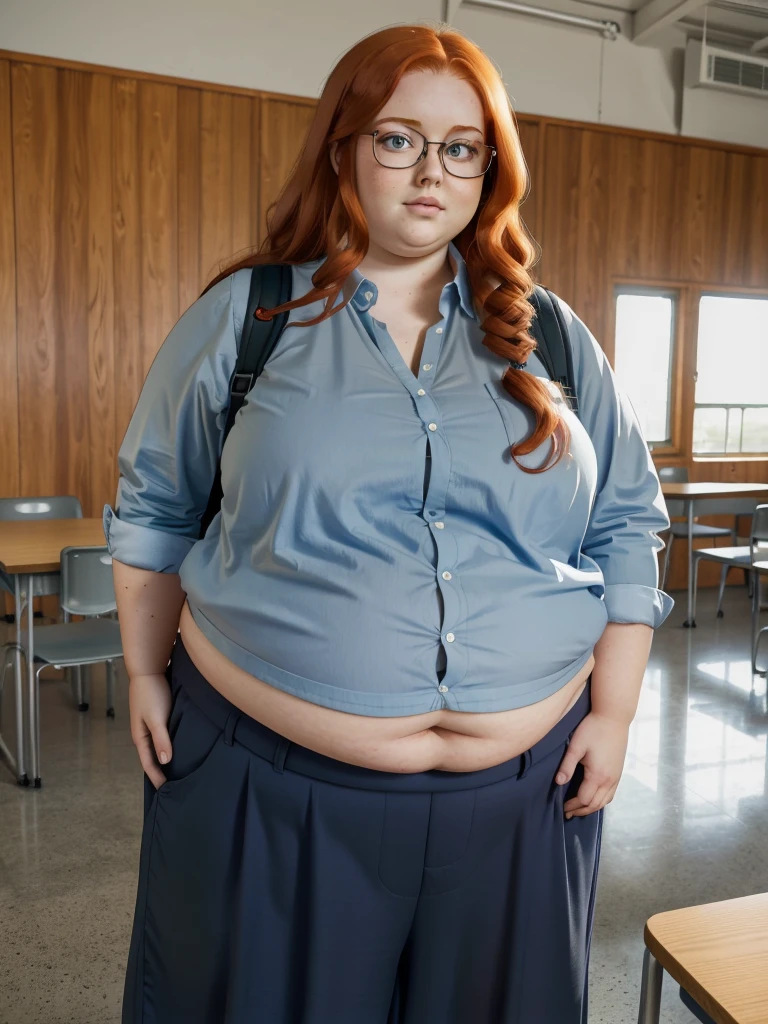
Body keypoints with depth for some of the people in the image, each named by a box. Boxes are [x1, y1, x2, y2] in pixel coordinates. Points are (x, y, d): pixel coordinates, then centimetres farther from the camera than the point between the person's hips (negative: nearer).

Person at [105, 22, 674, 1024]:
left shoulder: (552, 338, 4)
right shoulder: (243, 315, -1)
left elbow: (625, 527, 6)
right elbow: (153, 507, 6)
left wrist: (614, 711, 1)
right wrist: (147, 676, 5)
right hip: (272, 777, -1)